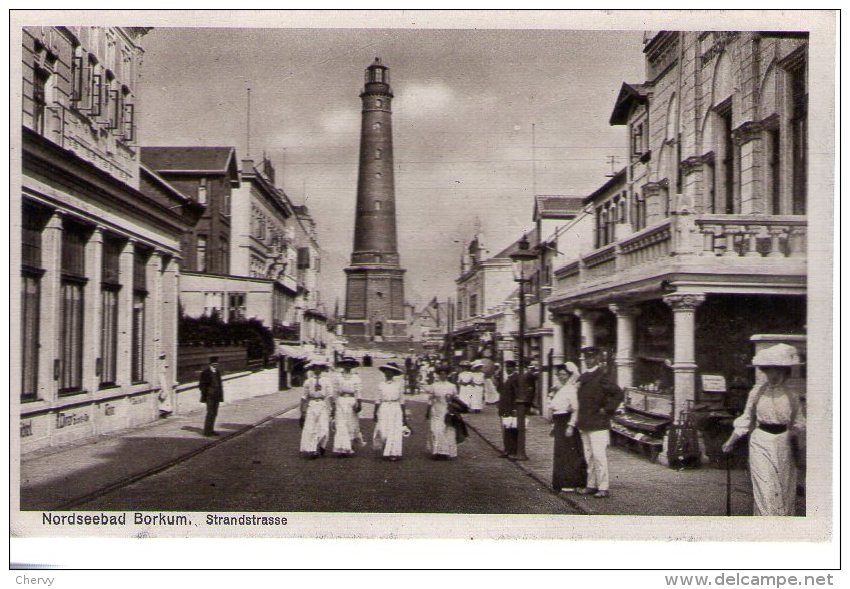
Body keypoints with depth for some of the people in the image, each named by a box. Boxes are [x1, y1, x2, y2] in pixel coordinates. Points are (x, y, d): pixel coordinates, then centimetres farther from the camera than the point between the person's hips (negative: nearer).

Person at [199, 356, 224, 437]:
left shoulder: (217, 371, 11)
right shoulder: (205, 372, -9)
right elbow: (201, 385, -8)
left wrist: (220, 395, 12)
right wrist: (204, 396, -12)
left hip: (216, 396, 7)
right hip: (209, 396, -7)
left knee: (214, 413, 8)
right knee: (210, 413, -10)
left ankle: (210, 430, 15)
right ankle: (206, 431, -3)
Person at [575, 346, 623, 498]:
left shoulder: (601, 377, -11)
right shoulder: (583, 377, 14)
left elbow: (618, 393, -17)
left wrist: (607, 409, -13)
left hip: (598, 424, -8)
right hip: (584, 425, 8)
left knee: (599, 456, -7)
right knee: (589, 457, 12)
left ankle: (604, 487, -2)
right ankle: (591, 485, 20)